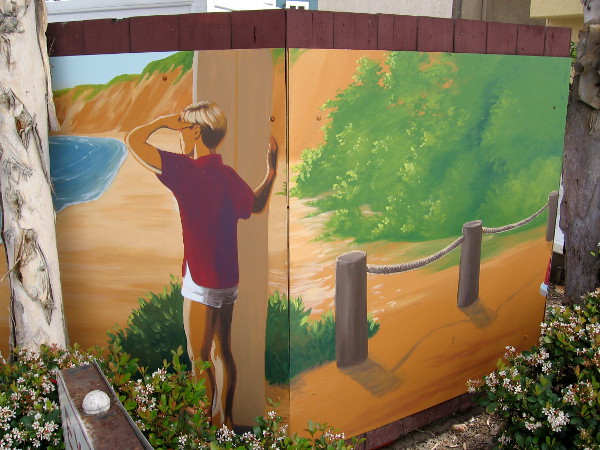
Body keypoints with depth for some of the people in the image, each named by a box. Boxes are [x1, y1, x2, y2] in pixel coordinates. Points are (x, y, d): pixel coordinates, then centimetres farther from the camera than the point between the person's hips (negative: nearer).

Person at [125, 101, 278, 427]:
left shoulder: (188, 170, -18)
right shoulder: (228, 175, 4)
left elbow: (133, 140, -19)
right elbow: (256, 205, 22)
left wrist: (163, 121, -5)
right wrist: (271, 169, 26)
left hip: (201, 282, -8)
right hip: (228, 279, 8)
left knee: (199, 358, 7)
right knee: (224, 352, 18)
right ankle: (226, 419, 32)